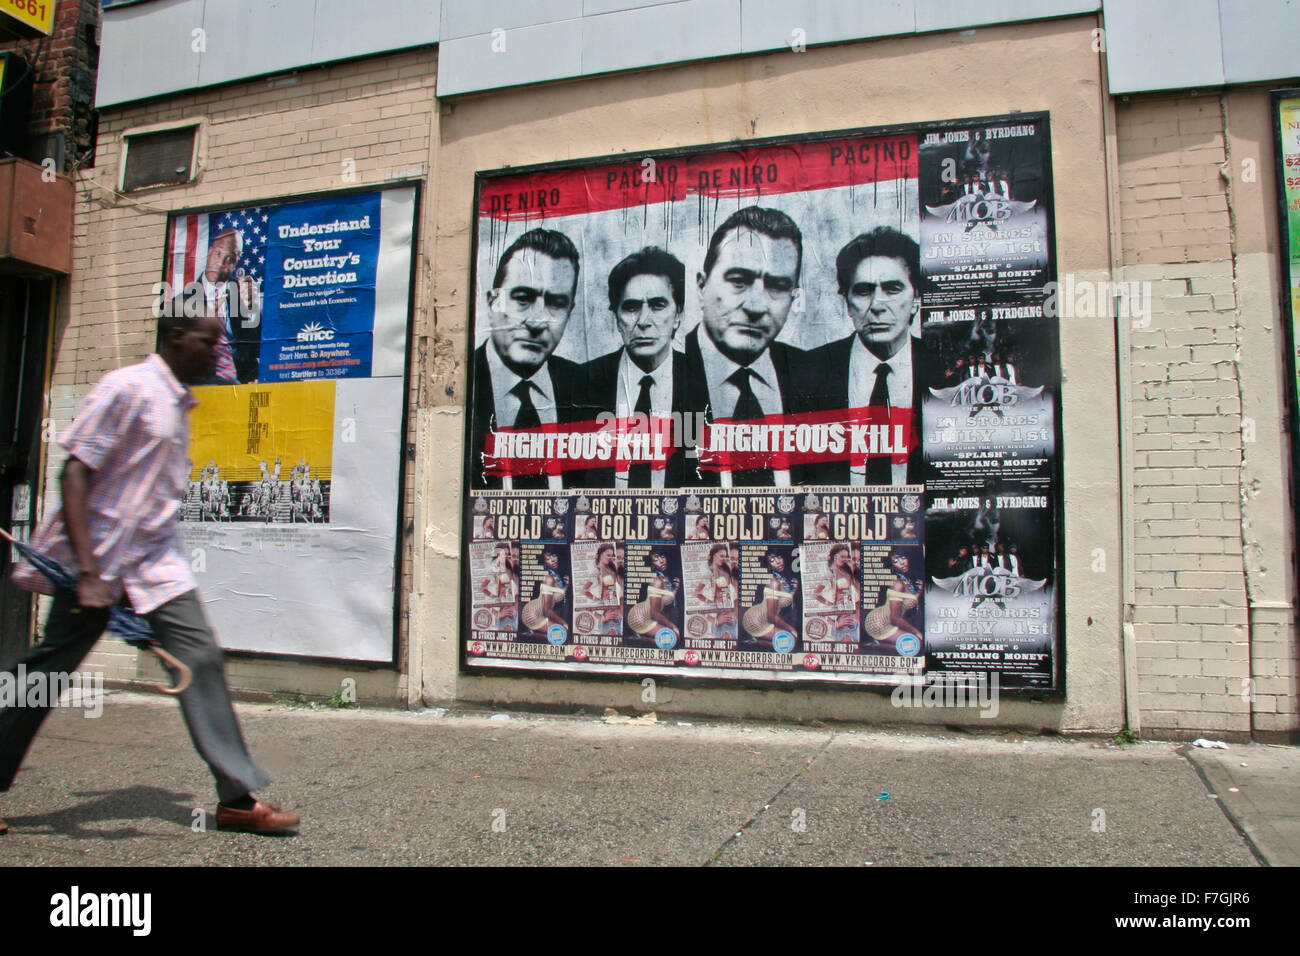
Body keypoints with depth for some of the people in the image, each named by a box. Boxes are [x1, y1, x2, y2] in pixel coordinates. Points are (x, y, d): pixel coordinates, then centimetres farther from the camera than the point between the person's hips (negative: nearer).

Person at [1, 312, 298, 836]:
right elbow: (75, 473, -17)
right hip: (99, 555, -7)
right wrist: (87, 572, -22)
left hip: (157, 557, 7)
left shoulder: (178, 402, 11)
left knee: (200, 657, -3)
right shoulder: (127, 387, -12)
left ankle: (238, 797, 0)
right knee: (47, 670, 5)